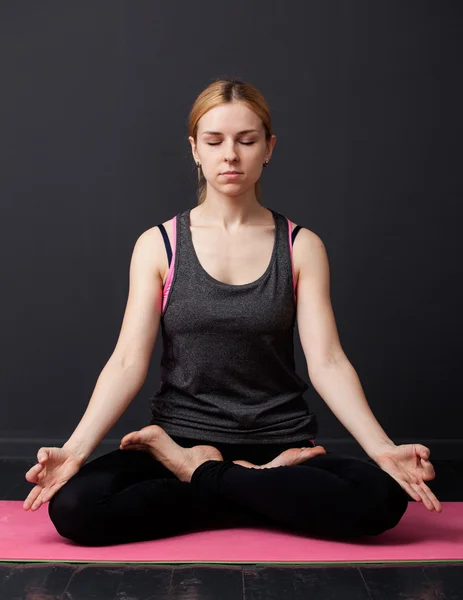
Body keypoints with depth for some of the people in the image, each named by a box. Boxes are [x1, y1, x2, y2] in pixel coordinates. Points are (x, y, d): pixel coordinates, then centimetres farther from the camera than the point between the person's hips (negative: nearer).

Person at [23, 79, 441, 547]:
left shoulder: (301, 247, 3)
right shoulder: (158, 245, 2)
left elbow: (327, 362, -4)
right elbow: (127, 363, -5)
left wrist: (383, 449, -19)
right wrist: (74, 450, -19)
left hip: (280, 443, 1)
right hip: (181, 435, 0)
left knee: (381, 497, -29)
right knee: (72, 505, -28)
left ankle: (198, 474, -7)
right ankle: (265, 486, -9)